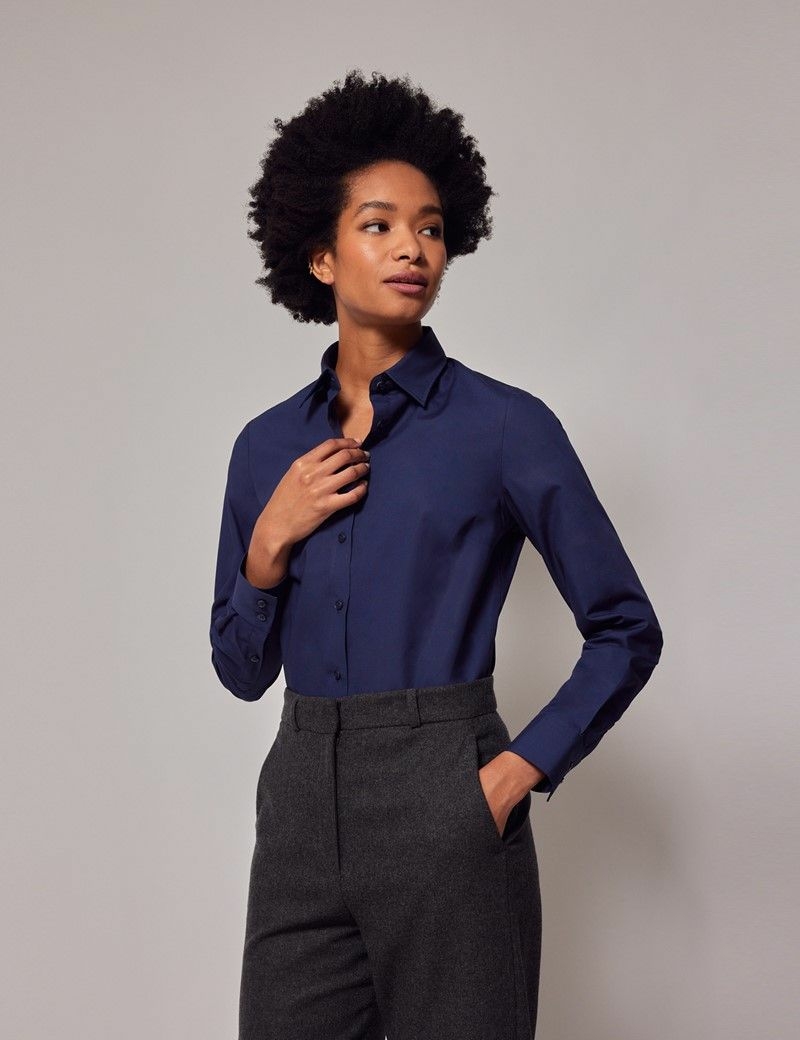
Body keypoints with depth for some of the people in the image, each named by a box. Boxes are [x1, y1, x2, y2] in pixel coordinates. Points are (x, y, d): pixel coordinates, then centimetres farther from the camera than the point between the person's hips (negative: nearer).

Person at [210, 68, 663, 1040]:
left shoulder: (503, 425, -6)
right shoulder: (268, 445, 7)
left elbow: (625, 631, -1)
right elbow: (241, 669, 10)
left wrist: (521, 768, -11)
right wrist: (269, 542, -6)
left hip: (442, 813, -3)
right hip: (300, 811, 4)